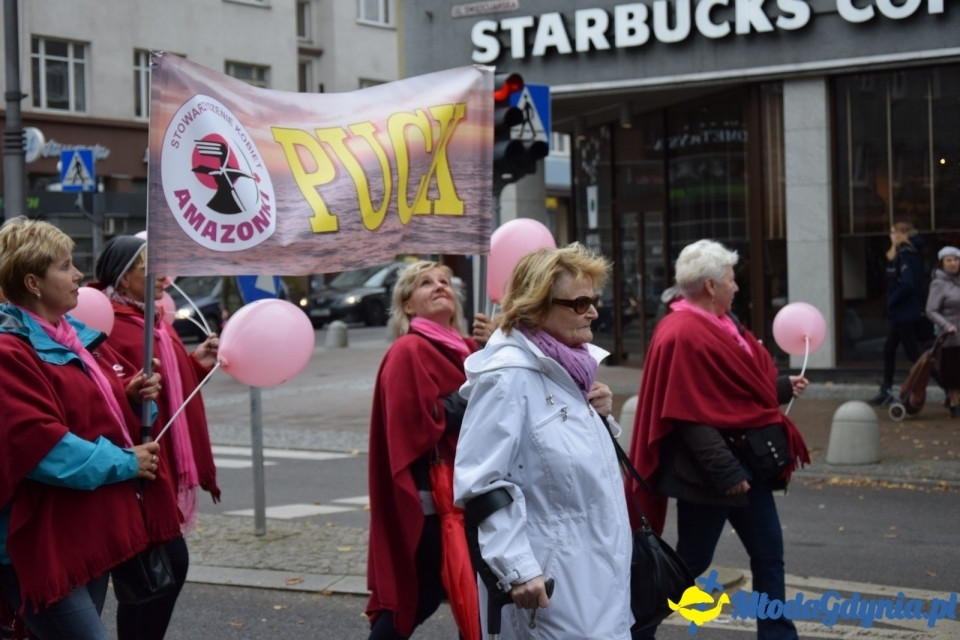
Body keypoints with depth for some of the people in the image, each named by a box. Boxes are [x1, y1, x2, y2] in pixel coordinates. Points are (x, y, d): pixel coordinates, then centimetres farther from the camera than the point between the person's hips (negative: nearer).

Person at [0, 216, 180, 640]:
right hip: (43, 543, -10)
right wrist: (124, 463, -15)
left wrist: (134, 396, 5)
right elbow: (41, 445, -23)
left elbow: (95, 409, 29)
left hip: (89, 532, 10)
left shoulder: (77, 337, 14)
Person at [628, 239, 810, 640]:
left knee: (768, 556, 12)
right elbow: (691, 416, -23)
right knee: (690, 562, 2)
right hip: (712, 471, -10)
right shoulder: (683, 336, -20)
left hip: (745, 461, 10)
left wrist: (783, 387, 27)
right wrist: (725, 471, -23)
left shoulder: (719, 326, 11)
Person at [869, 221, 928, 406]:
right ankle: (886, 391, 21)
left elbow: (906, 285, -26)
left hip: (905, 313, -10)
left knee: (913, 352, -5)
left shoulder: (905, 256, -18)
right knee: (889, 349, 15)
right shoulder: (910, 253, 12)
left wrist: (891, 301, -17)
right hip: (900, 314, 10)